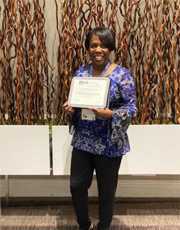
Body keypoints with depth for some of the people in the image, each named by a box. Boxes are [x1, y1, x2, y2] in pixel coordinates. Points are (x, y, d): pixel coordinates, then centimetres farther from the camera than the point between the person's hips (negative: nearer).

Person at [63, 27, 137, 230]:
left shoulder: (121, 74, -11)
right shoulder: (80, 72, 3)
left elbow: (131, 107, -11)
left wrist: (110, 114, -29)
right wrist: (70, 109, -11)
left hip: (110, 144, -4)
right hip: (82, 141, 4)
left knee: (106, 189, 11)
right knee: (77, 185, 11)